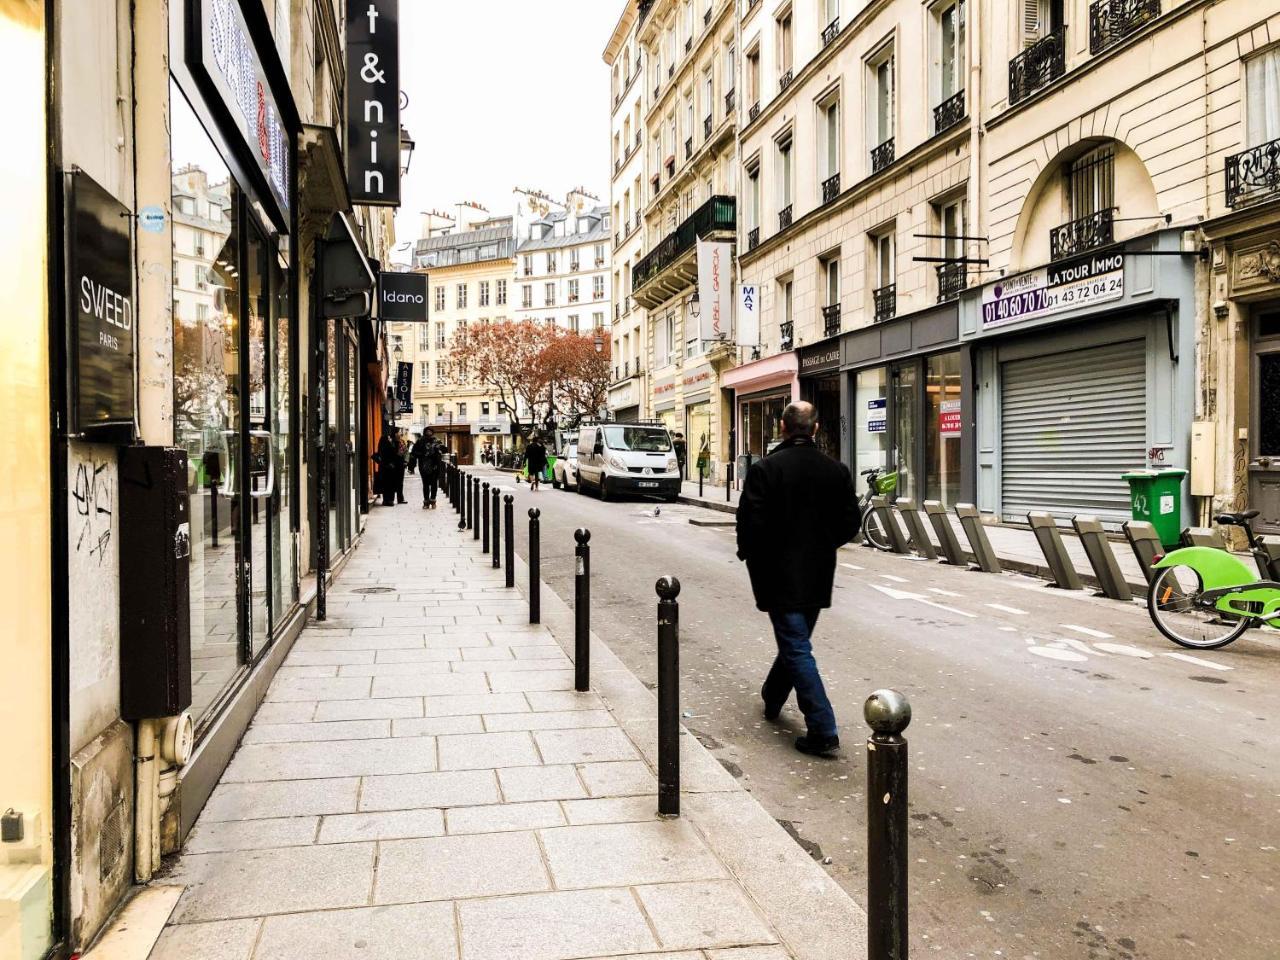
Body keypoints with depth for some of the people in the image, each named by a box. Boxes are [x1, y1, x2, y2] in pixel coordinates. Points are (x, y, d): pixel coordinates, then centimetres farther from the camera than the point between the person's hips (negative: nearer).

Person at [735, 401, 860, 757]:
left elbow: (751, 523, -16)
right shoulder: (837, 470, 1)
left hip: (779, 574, -5)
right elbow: (850, 523, 3)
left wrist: (749, 555, 3)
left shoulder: (765, 469, -14)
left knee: (797, 649, -2)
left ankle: (822, 729, -6)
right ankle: (772, 698, 42)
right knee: (795, 641, 22)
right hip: (818, 575, 6)